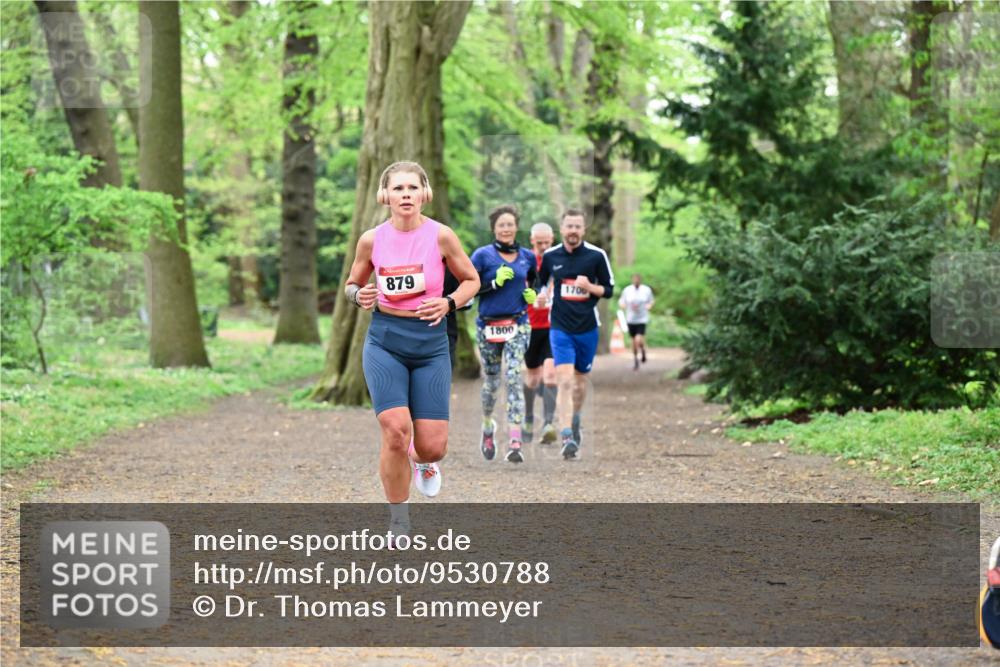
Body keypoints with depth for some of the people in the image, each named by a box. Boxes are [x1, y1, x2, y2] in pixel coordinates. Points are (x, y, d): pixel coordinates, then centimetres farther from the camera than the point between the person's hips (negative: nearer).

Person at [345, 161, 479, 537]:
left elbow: (471, 280, 7)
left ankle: (422, 461, 38)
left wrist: (449, 303, -12)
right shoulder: (371, 239, -1)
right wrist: (359, 296, -9)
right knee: (396, 431, -18)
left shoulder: (440, 236, -5)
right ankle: (399, 523, 0)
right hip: (384, 341, 0)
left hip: (430, 343, 0)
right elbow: (352, 284, 14)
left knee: (433, 446, -3)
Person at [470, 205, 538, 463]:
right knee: (492, 380, 12)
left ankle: (515, 443, -20)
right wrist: (495, 282, -19)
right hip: (488, 325, -1)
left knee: (514, 379, -14)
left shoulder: (527, 256, 7)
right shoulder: (483, 255, -3)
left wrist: (531, 294, 6)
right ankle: (488, 427, 40)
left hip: (517, 326, 1)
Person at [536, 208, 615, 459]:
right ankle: (567, 437, -21)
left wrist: (590, 287, -16)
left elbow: (609, 290, 2)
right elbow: (538, 284, 17)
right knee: (565, 381, -15)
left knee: (580, 380, 15)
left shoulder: (596, 255, -3)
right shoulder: (550, 256, 1)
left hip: (588, 328, 1)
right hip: (560, 328, -1)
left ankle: (575, 422, 41)